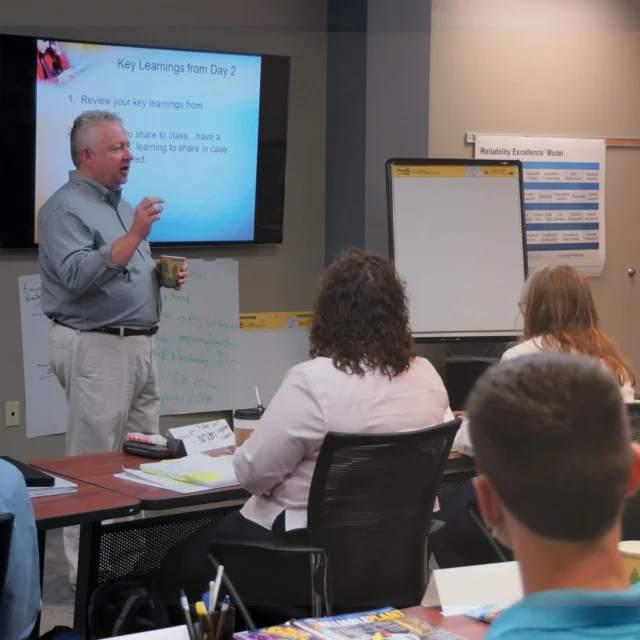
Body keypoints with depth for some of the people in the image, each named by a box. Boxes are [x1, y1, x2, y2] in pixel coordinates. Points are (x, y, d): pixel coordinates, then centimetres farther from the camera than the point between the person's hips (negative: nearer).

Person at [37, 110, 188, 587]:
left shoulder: (121, 206, 19)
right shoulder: (65, 209, -9)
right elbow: (78, 275, -23)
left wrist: (163, 274, 9)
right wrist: (135, 235, -25)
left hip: (141, 345, 9)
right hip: (97, 347, -9)